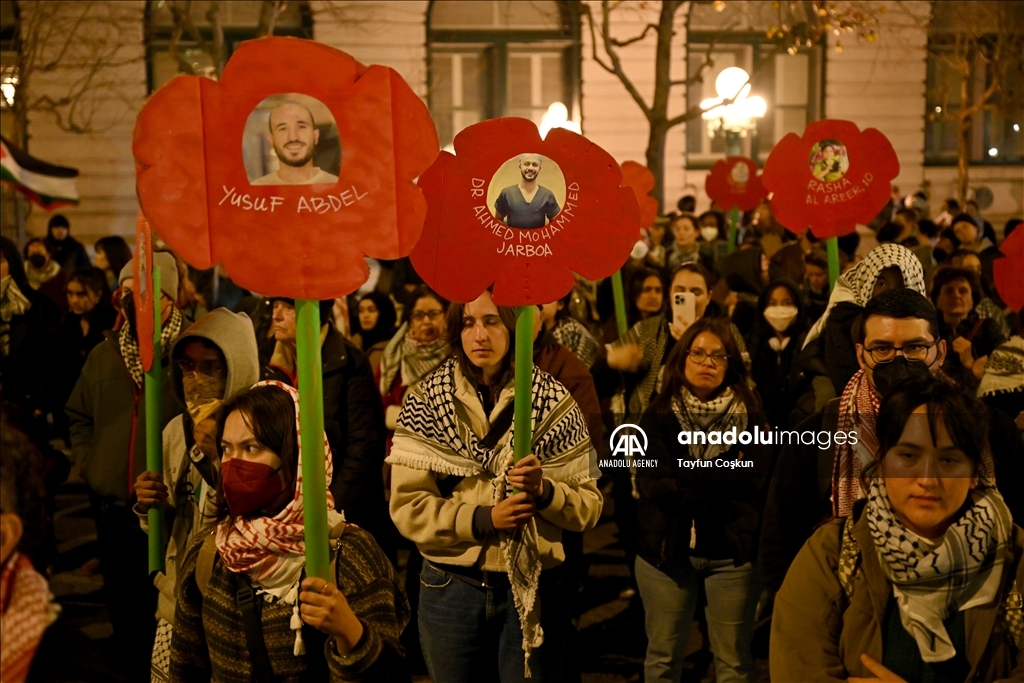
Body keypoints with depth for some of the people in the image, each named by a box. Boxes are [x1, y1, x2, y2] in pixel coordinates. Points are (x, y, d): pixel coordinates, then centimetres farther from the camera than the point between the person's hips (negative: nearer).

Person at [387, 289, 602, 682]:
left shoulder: (553, 401, -5)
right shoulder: (426, 400, -4)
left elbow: (589, 505, -2)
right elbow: (406, 506, -8)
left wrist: (544, 492, -22)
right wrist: (482, 518, -21)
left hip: (533, 587, 0)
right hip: (450, 588, 1)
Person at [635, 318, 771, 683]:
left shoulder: (750, 414, 0)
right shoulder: (658, 415, 0)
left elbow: (749, 478, -13)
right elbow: (653, 484, -12)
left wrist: (682, 481, -14)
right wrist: (720, 477, -14)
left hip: (732, 550, 0)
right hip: (665, 548, 1)